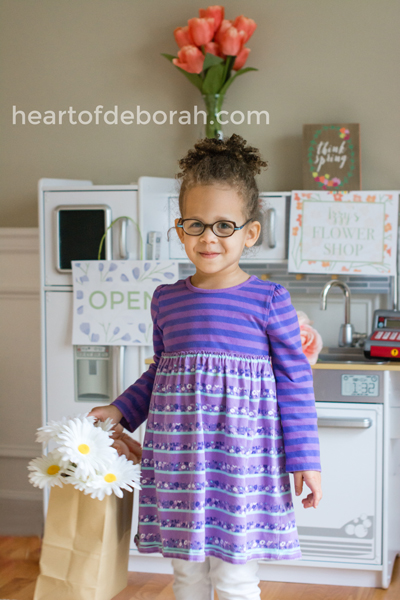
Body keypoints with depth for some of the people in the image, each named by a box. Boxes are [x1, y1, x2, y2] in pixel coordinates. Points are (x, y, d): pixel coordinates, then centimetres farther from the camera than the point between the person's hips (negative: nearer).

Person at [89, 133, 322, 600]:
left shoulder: (269, 300, -5)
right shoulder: (166, 300, 6)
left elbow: (293, 382, -2)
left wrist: (304, 458, -3)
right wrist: (120, 411, 14)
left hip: (243, 458, -4)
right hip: (178, 457, 4)